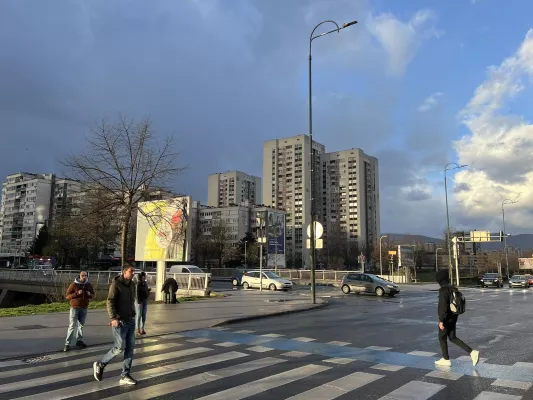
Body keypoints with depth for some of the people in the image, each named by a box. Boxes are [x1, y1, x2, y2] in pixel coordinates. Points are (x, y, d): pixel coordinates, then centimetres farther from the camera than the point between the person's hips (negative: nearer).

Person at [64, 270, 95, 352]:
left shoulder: (89, 285, 4)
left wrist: (90, 295, -11)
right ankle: (67, 344, -1)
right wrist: (77, 293, -22)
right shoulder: (74, 284, -7)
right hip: (75, 308, -4)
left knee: (81, 325, 12)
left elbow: (93, 295, 12)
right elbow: (67, 296, -7)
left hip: (84, 308, 4)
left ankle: (79, 341, 23)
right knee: (72, 326, -5)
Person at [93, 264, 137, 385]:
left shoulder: (132, 284, 10)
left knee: (130, 347, 4)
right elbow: (110, 302, -17)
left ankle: (125, 376, 12)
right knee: (119, 347, -4)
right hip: (119, 321, -7)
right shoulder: (116, 284, -12)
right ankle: (100, 365, 19)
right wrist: (113, 318, -25)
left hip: (130, 321, 7)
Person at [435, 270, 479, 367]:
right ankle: (472, 352, 7)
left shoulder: (444, 290, -22)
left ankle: (446, 360, 19)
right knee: (453, 338, 16)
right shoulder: (452, 288, 7)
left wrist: (441, 321, -22)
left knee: (442, 338, 9)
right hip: (454, 317, 9)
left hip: (447, 319, -9)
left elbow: (443, 306, -25)